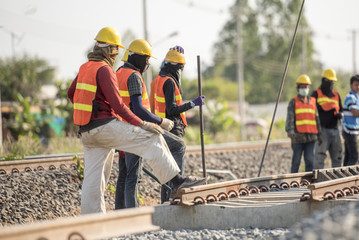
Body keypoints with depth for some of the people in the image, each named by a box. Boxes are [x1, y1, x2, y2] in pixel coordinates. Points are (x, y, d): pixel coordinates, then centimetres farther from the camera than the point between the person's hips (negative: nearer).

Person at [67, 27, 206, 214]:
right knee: (151, 139, -5)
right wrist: (141, 124, -14)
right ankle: (176, 180, -7)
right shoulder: (104, 70, -12)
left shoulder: (85, 68, 15)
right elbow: (117, 104, -18)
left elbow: (71, 93, 28)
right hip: (105, 126, -9)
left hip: (86, 132, 9)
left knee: (93, 176, 10)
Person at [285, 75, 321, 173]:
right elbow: (290, 118, -9)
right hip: (298, 137, -3)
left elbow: (317, 118, 18)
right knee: (296, 161, 1)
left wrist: (319, 134, 15)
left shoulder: (313, 101, 15)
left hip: (311, 137, 3)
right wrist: (290, 131, -26)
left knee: (310, 160, -2)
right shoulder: (293, 102, 3)